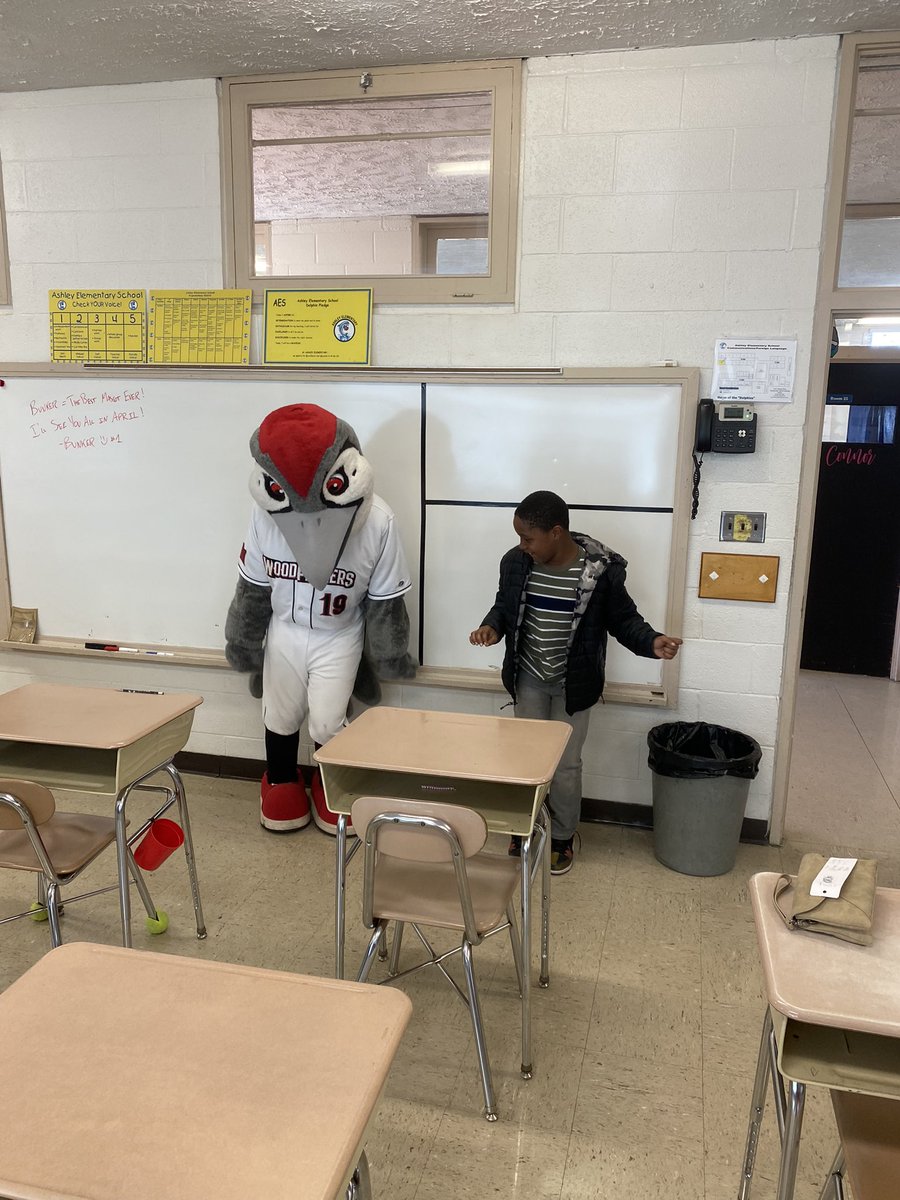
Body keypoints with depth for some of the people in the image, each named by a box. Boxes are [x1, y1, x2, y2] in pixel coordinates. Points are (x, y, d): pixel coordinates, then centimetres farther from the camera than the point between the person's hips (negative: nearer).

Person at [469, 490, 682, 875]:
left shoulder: (601, 570, -20)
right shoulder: (516, 562, -10)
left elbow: (623, 620, -8)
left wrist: (652, 642, -26)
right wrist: (492, 627, -14)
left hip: (572, 685, -3)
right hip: (528, 679, 3)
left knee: (565, 764, 8)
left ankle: (563, 838, 30)